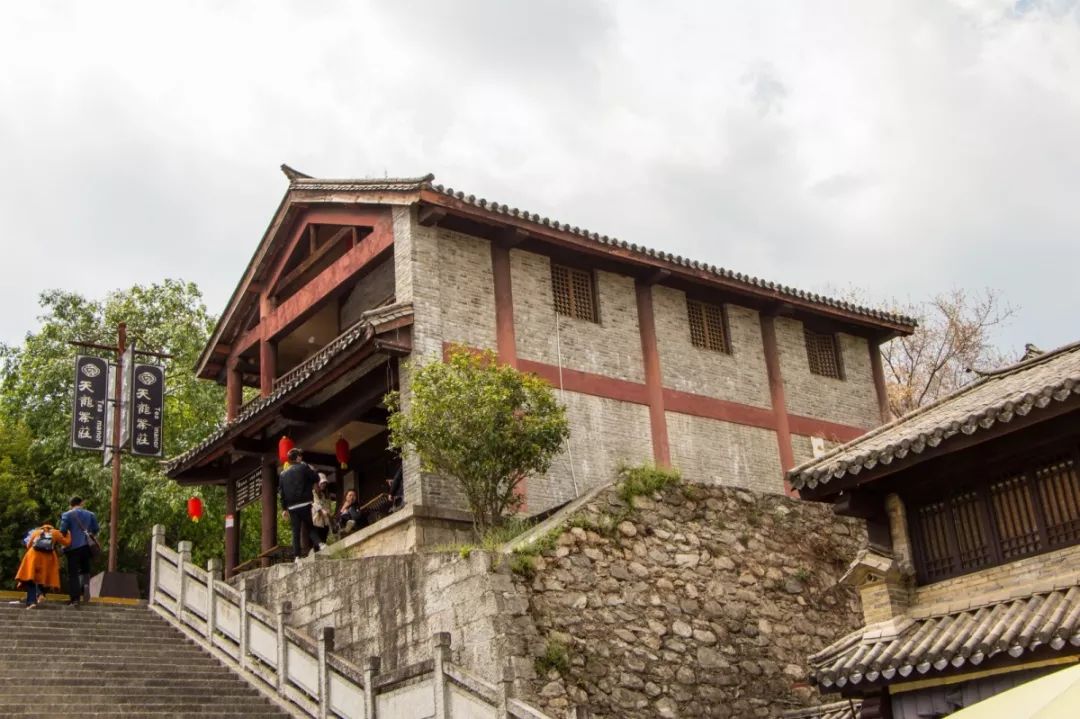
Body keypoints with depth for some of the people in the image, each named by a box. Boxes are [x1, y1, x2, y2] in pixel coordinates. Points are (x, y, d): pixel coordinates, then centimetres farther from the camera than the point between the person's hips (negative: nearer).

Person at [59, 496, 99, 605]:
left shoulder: (67, 515, 0)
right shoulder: (90, 514, 11)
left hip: (73, 547, -3)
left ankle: (74, 597, -3)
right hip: (86, 546, 3)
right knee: (84, 570, 16)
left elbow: (63, 531, -7)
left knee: (73, 573, 1)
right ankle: (85, 585, -12)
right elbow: (96, 530, 11)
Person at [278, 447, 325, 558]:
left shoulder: (283, 474, 15)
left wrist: (284, 508, 16)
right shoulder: (303, 467, -1)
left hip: (291, 507, 4)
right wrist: (311, 469, 18)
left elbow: (281, 492, 13)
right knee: (309, 527, 3)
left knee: (295, 531, 6)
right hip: (304, 503, -4)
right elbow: (316, 478, 0)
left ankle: (297, 555, 0)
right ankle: (318, 543, -22)